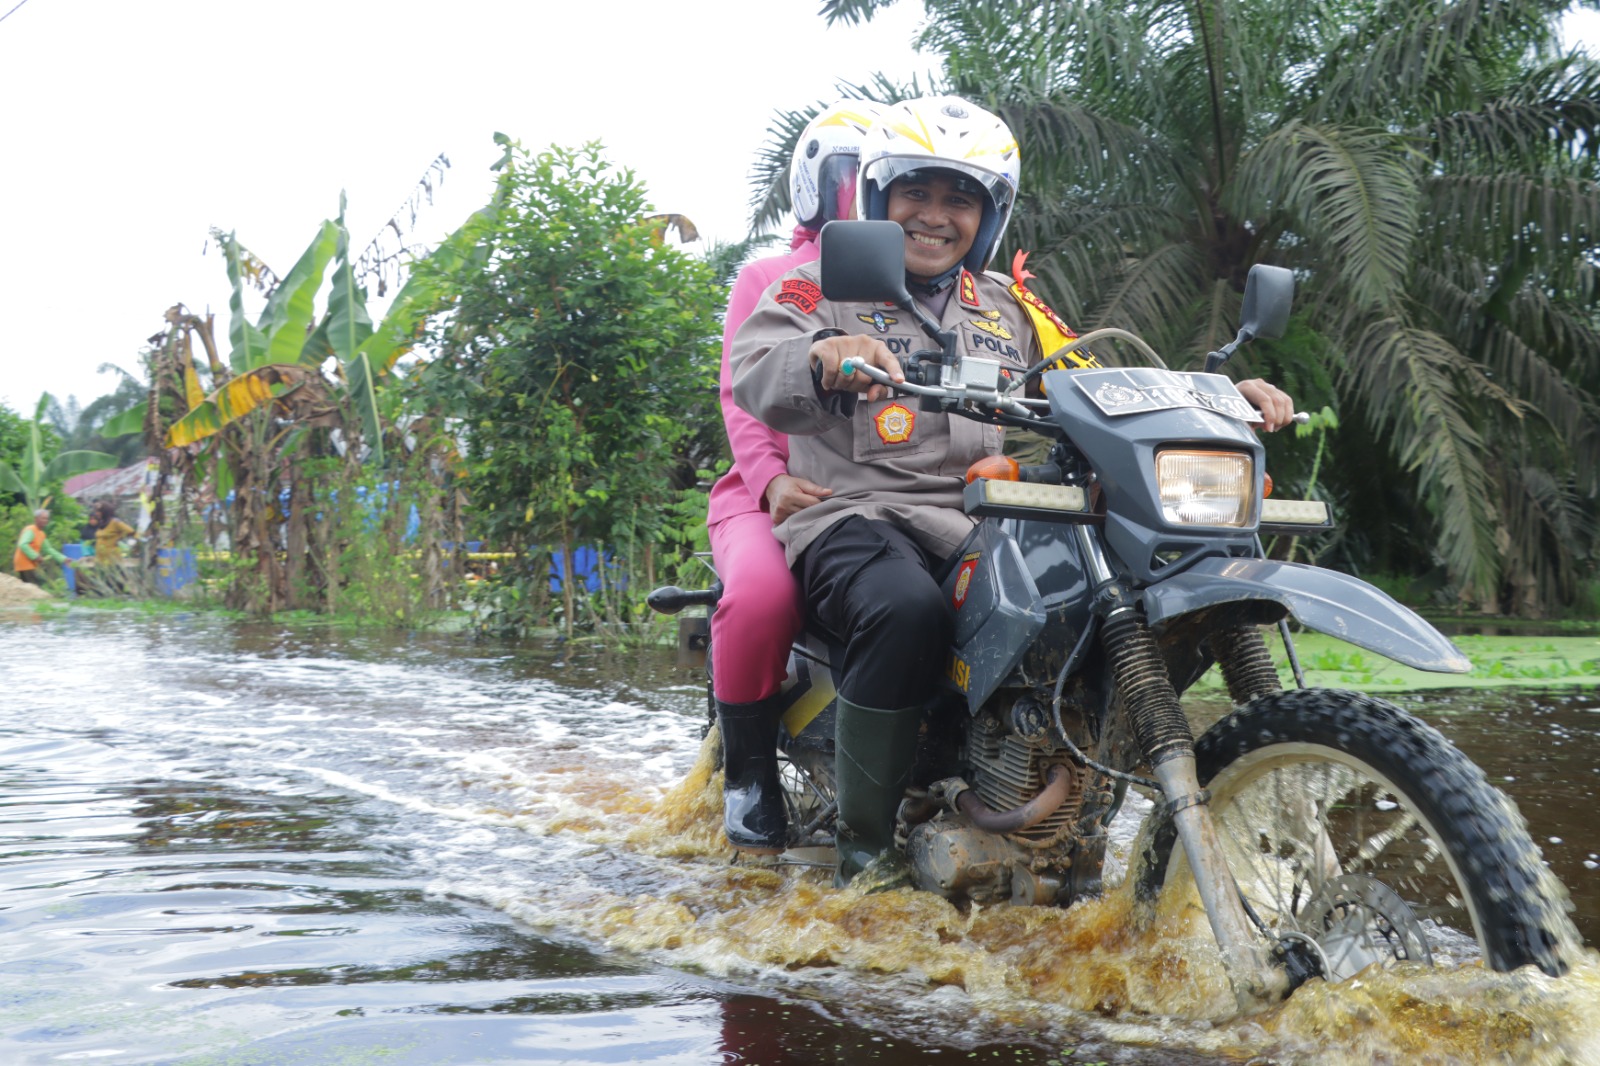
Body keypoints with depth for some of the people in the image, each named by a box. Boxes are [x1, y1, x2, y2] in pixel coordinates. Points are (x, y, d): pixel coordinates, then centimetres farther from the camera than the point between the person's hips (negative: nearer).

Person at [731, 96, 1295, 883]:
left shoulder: (1009, 310, 22)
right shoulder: (824, 287, 6)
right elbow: (755, 376, -13)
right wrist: (827, 355, -37)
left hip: (988, 526, 5)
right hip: (861, 517, -5)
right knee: (908, 611, -38)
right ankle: (864, 847, -21)